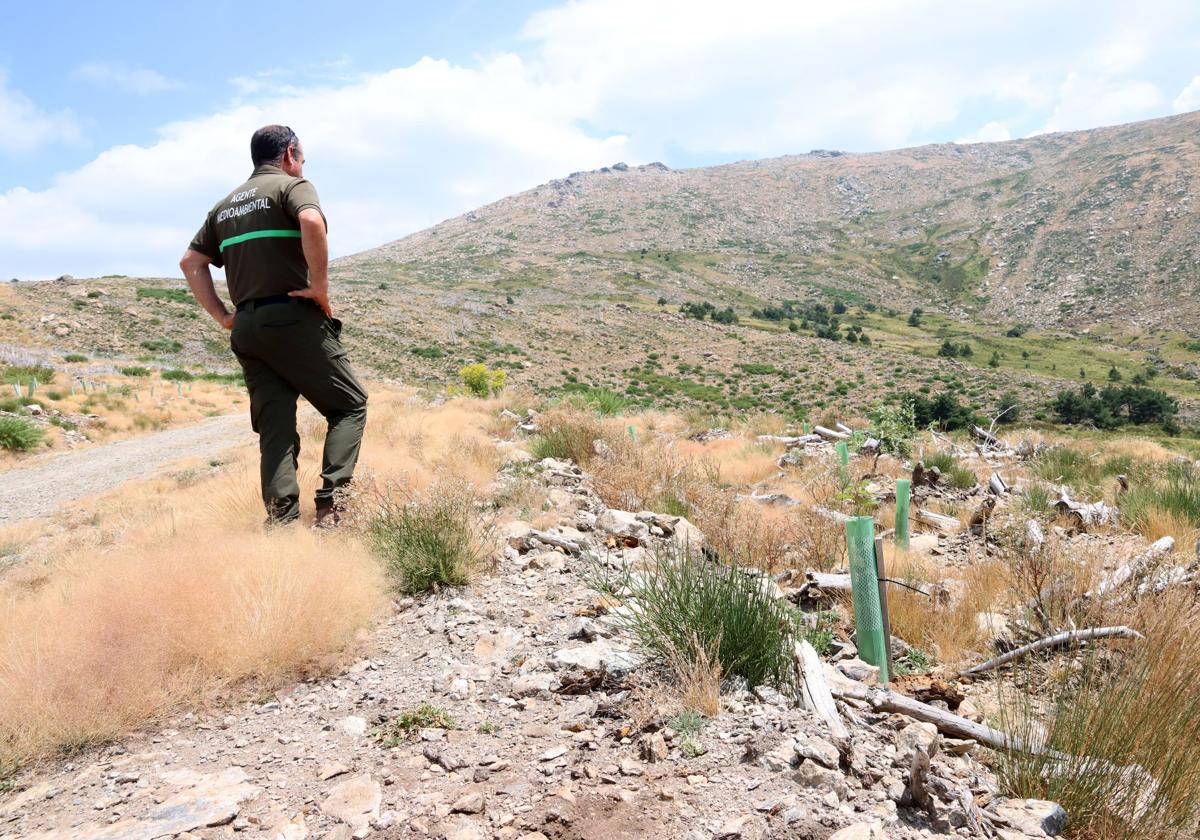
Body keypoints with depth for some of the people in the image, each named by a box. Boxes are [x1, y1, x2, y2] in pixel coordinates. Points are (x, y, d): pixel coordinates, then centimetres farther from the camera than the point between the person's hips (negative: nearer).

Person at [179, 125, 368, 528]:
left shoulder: (226, 204, 22)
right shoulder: (293, 185, 0)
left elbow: (191, 261, 18)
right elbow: (312, 222, -23)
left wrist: (223, 317, 14)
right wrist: (320, 286, -16)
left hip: (247, 329, 7)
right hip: (294, 319, -6)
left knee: (275, 430, 6)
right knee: (349, 405, 5)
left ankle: (281, 522, -1)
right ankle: (330, 502, -10)